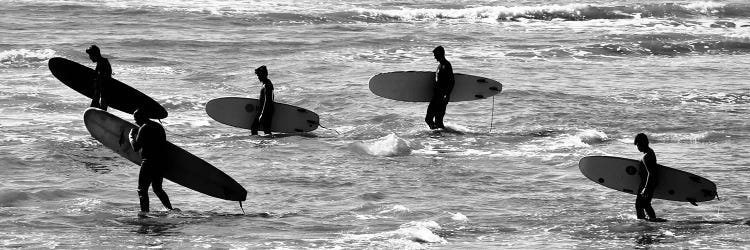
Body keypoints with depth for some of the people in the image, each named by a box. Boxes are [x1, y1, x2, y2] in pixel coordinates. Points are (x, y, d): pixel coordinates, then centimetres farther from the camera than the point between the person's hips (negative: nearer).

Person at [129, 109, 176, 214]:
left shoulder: (144, 128, -11)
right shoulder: (159, 126, 14)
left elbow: (136, 148, -14)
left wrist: (131, 136, 2)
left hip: (148, 163, -9)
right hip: (161, 161, 9)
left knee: (142, 190, -4)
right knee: (157, 188, 22)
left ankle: (145, 212, -11)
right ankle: (170, 209, 20)